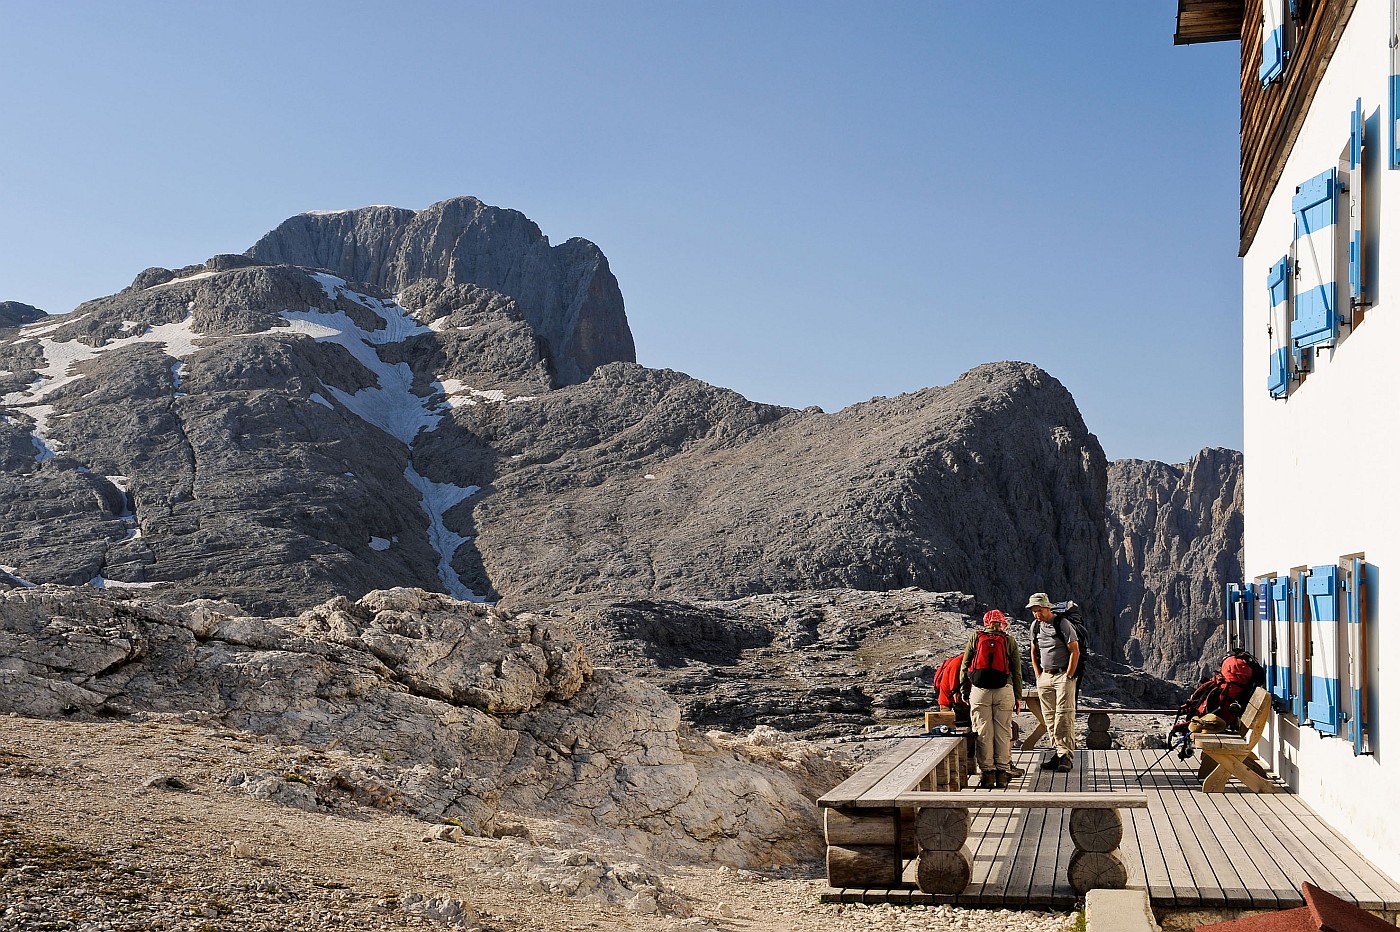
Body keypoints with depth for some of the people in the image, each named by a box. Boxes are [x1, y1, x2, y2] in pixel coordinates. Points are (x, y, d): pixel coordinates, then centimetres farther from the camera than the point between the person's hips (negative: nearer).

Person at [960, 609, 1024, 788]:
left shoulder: (975, 638, 6)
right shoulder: (1009, 641, 6)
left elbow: (965, 666, 5)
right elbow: (1016, 671, 5)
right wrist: (1018, 697, 11)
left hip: (979, 691, 0)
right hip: (1004, 691, 0)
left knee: (983, 733, 4)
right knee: (1003, 732, 7)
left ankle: (987, 773, 5)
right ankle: (1002, 770, 8)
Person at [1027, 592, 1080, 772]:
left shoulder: (1063, 624, -10)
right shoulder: (1035, 626, 8)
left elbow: (1075, 652, -10)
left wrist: (1068, 677, -11)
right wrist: (1038, 676, 10)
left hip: (1063, 676, -6)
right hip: (1045, 677, 6)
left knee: (1064, 716, -11)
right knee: (1049, 717, 4)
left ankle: (1066, 756, -11)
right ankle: (1059, 752, 9)